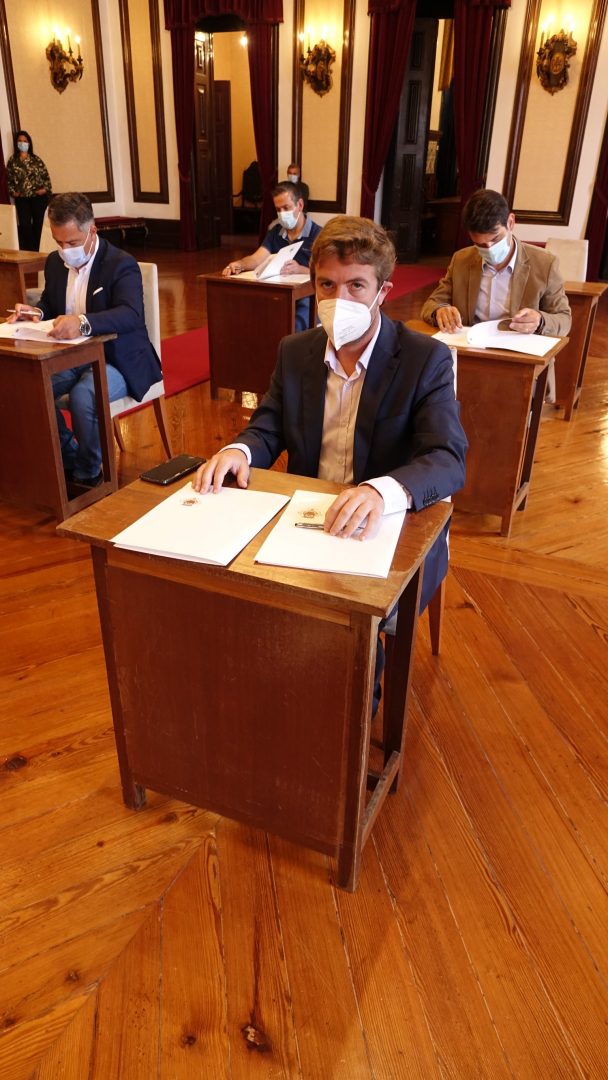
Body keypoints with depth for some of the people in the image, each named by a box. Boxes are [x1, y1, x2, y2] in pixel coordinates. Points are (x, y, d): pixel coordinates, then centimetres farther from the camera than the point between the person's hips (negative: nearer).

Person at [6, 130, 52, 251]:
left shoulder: (36, 160, 5)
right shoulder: (12, 160, 5)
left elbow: (46, 175, 5)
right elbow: (9, 178, 7)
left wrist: (45, 189, -9)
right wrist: (12, 191, -5)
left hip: (38, 197, 1)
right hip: (22, 198, -1)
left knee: (37, 224, 3)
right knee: (24, 225, -10)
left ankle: (35, 251, 14)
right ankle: (27, 252, -1)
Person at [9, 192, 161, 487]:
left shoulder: (121, 264, -13)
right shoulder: (55, 262, 9)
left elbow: (132, 315, -30)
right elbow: (50, 304, 23)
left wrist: (83, 322, -48)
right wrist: (37, 313, -3)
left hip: (116, 359, -6)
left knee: (82, 396, -35)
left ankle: (88, 474, -11)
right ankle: (67, 462, 2)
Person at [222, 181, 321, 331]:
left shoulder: (318, 234, -4)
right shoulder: (275, 232, 15)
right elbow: (258, 259, 1)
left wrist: (300, 270, -33)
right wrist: (239, 264, -21)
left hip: (308, 296, -5)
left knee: (294, 328, -34)